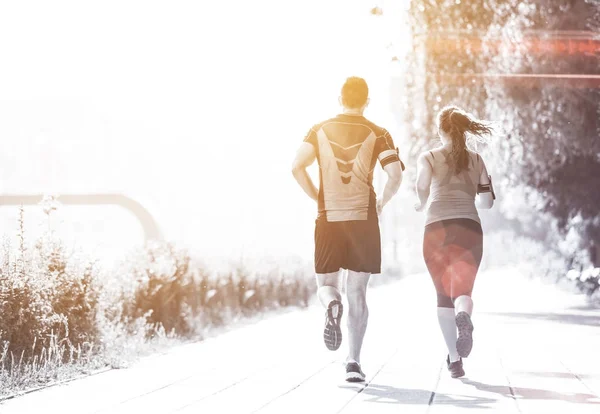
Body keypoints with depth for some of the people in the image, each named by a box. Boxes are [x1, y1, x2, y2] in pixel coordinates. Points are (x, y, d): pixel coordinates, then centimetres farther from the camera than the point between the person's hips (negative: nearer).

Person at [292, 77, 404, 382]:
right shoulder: (377, 134, 3)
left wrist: (316, 197, 6)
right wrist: (382, 202, 8)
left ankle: (332, 306, -25)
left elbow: (297, 167, -7)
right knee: (357, 292, 7)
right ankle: (353, 362, -1)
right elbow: (395, 176, -10)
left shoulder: (320, 131, 7)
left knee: (327, 284, 12)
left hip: (328, 219, 1)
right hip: (363, 219, 0)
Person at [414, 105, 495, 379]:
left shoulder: (429, 157, 7)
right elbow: (487, 201, 13)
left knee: (443, 295, 10)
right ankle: (463, 317, -44)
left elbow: (422, 185, -12)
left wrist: (421, 204, 9)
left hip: (437, 228, -1)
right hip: (469, 228, 1)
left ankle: (454, 359, 5)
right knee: (462, 289, -5)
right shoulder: (476, 161, 15)